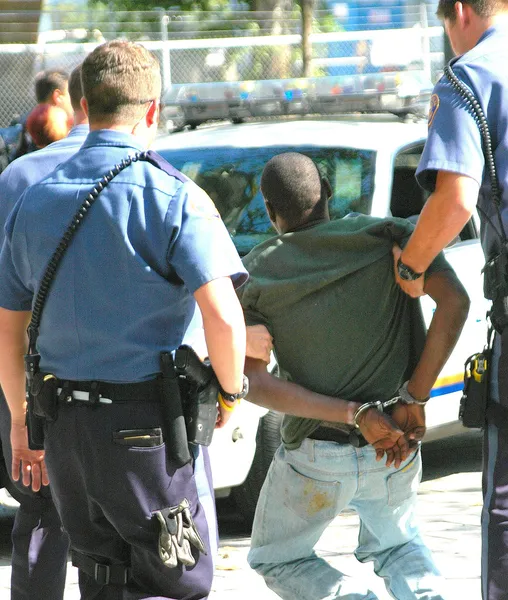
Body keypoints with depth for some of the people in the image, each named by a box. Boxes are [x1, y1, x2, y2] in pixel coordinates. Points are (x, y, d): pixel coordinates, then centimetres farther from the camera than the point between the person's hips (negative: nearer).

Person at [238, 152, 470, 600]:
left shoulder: (255, 275, -4)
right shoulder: (386, 236, -3)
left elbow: (255, 384, -14)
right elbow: (454, 300, -17)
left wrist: (354, 413, -19)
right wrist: (415, 400, -13)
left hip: (316, 460, -2)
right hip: (398, 454, 2)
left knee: (277, 560, 22)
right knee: (395, 545, 30)